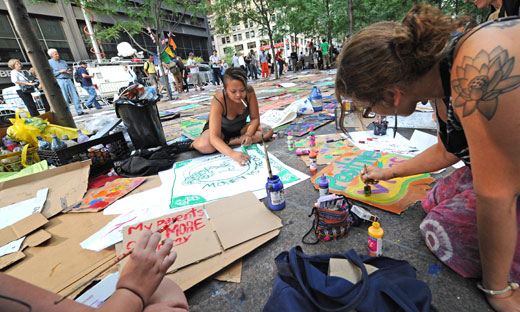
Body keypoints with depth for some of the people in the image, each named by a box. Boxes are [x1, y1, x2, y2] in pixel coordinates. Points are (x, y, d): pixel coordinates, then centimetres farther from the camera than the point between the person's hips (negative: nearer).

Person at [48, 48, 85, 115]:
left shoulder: (63, 62, 21)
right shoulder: (49, 62, 6)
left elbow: (68, 70, 25)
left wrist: (69, 71, 1)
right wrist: (59, 71, -10)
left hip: (68, 80, 5)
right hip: (60, 81, -5)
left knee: (75, 96, -2)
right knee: (64, 98, -9)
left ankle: (79, 111, 0)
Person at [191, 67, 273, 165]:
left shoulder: (249, 91, -23)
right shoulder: (218, 101, -33)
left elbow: (255, 118, -11)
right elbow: (214, 137, -40)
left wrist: (248, 134, -32)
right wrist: (232, 153, -56)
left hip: (240, 128, 5)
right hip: (220, 129, -5)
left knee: (268, 131, -21)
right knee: (204, 146, -38)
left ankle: (226, 142, -19)